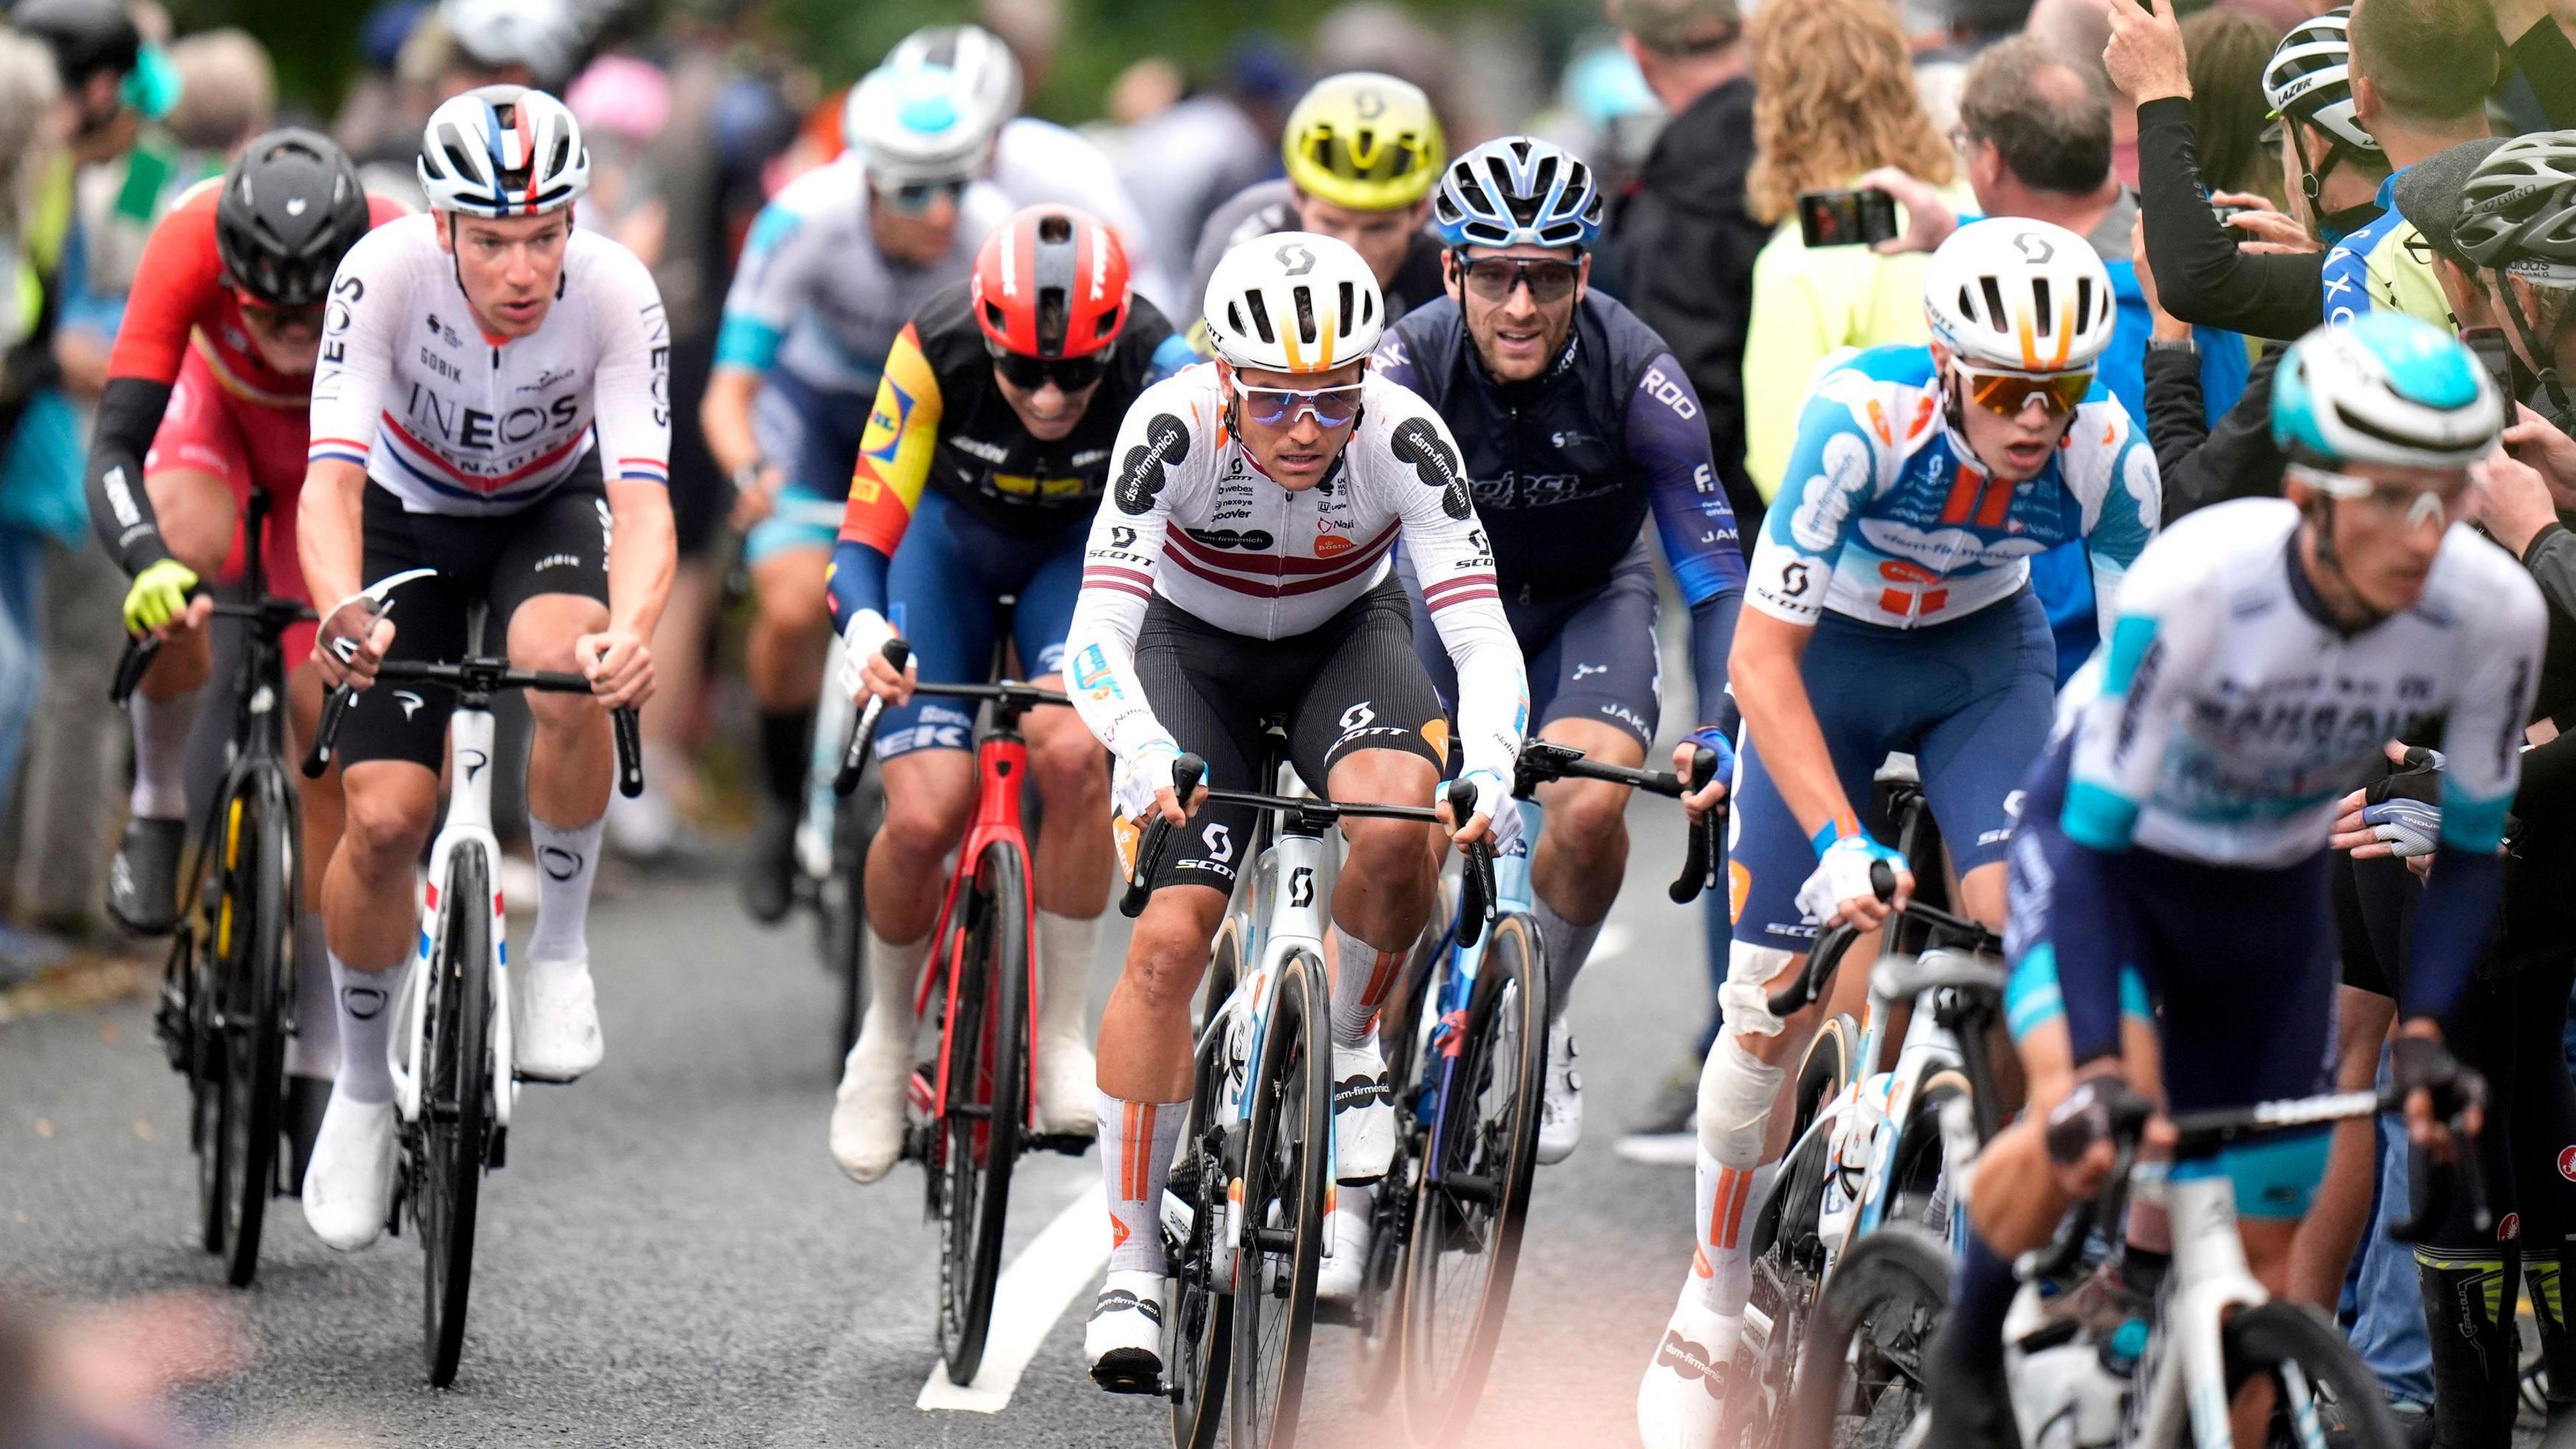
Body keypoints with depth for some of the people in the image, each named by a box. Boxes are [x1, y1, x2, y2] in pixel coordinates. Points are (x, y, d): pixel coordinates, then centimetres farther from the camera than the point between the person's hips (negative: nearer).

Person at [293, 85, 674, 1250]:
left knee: (565, 670, -34)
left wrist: (631, 629, -57)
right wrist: (341, 612, -57)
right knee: (384, 819, -12)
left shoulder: (615, 293, -30)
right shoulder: (387, 273, -32)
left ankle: (559, 944, -10)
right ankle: (363, 1087, 13)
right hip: (411, 513, 0)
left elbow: (641, 498, -37)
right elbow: (332, 477, -37)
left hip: (551, 508, 0)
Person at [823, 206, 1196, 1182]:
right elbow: (864, 536, -32)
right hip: (951, 537, 0)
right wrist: (864, 630, -53)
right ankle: (887, 1034, 14)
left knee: (1072, 754, -29)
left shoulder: (1157, 367, -33)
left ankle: (1062, 1031, -10)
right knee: (924, 817, -16)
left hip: (1083, 546, 0)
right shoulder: (937, 353, -34)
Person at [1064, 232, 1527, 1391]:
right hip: (1194, 645, -1)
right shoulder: (1175, 427, -32)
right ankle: (1132, 1264, -6)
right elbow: (1098, 632, -38)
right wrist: (1145, 756, -57)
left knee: (1397, 821, -32)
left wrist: (1487, 772, -53)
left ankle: (1356, 1044, -2)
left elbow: (1484, 637, -35)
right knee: (1173, 934, -16)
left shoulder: (1403, 439, -30)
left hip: (1344, 633, 1)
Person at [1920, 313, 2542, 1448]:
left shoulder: (2493, 614, -27)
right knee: (2083, 1136, -29)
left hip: (2269, 892, 4)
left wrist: (2420, 1031, -26)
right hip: (2107, 846, -4)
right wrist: (2099, 1073, -43)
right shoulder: (2196, 584, -37)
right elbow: (2095, 840, -34)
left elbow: (2471, 852, -13)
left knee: (2256, 1255, 1)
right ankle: (1967, 1357, -2)